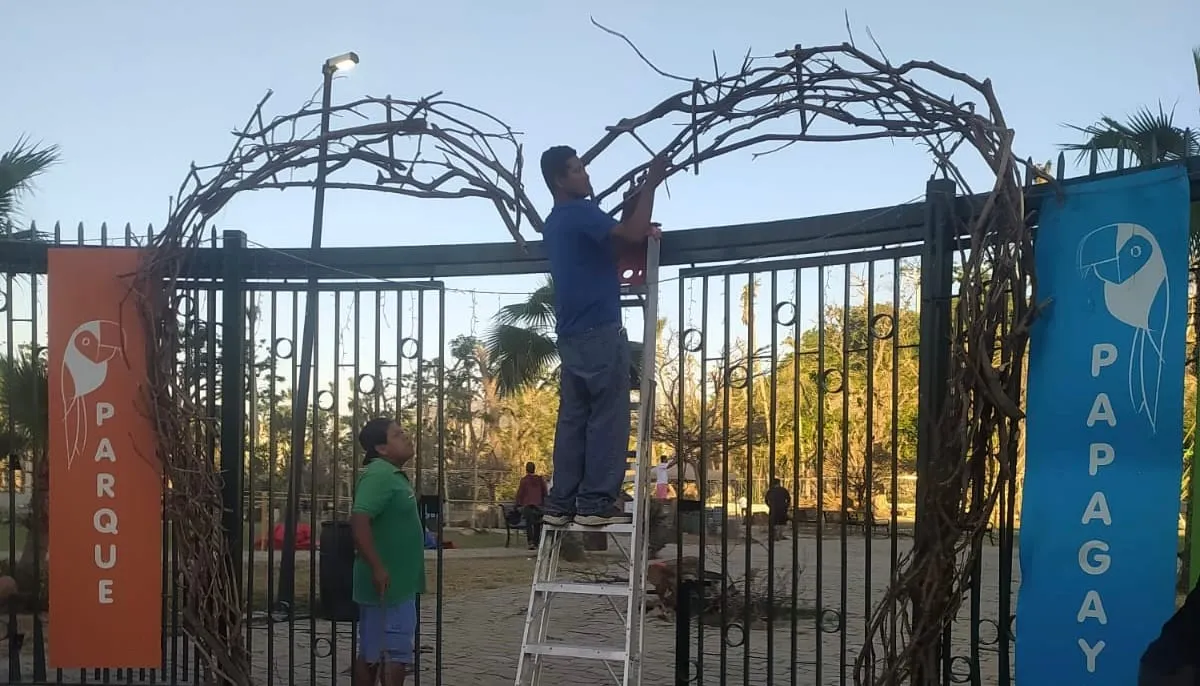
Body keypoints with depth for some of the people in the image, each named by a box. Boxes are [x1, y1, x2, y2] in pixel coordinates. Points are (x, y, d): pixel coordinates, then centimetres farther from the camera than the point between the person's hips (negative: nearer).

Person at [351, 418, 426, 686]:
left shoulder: (392, 475, 14)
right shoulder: (379, 475, -17)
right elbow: (359, 521, -27)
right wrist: (378, 568, -29)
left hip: (397, 581, 10)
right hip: (387, 582, -10)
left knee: (373, 651, 13)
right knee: (396, 652, -5)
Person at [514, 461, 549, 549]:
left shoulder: (524, 480, -3)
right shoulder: (540, 479, 7)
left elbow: (520, 493, -4)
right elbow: (545, 492, 10)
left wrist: (518, 503, 4)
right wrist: (544, 502, 18)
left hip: (527, 504, -3)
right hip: (539, 504, 3)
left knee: (529, 523, -3)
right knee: (537, 524, 10)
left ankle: (531, 542, -20)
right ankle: (536, 543, 11)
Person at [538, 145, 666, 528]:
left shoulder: (555, 223, 21)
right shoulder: (580, 213, -9)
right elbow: (631, 234, -21)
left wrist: (641, 231, 20)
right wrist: (651, 185, -11)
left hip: (571, 336, 9)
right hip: (600, 332, -9)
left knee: (572, 419, 7)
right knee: (608, 418, -5)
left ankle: (561, 503, 6)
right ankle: (596, 502, -6)